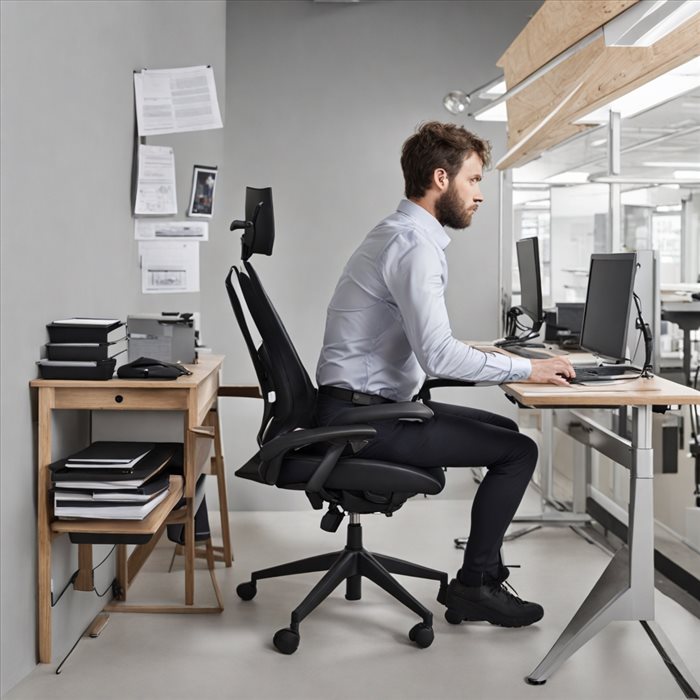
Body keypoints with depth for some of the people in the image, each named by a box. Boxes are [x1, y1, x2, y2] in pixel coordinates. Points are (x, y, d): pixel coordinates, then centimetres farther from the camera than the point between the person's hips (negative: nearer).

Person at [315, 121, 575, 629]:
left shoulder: (404, 234, 14)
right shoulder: (414, 244, -19)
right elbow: (438, 354, -28)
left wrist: (513, 366, 11)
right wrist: (526, 369, -19)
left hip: (374, 402, 11)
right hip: (364, 416, -11)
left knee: (505, 430, 18)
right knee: (519, 451, -9)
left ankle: (485, 571, 22)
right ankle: (474, 586, 6)